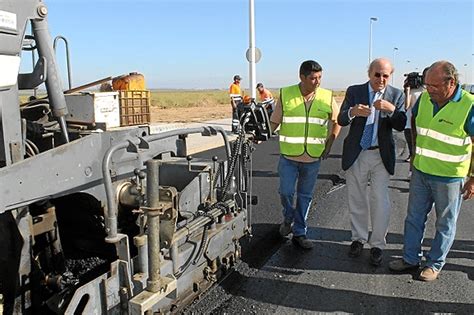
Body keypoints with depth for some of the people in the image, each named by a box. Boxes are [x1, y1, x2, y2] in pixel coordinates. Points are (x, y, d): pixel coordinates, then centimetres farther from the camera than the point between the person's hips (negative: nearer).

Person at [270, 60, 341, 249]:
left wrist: (329, 143, 7)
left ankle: (299, 233, 24)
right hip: (288, 156, -1)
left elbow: (337, 121, 13)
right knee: (286, 192, -3)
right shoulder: (285, 95, -3)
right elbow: (274, 122, 2)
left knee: (305, 196, 10)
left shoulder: (327, 97, 1)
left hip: (313, 157, 2)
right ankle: (288, 219, 29)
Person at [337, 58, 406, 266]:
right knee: (356, 200, 12)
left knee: (380, 201, 2)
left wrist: (391, 109, -27)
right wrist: (353, 112, -29)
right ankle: (358, 238, 30)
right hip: (356, 154, 1)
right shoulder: (354, 91, 0)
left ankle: (377, 245, 17)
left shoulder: (396, 95, 0)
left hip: (381, 155, -1)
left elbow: (401, 126, -8)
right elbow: (341, 120, -7)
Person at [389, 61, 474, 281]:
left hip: (449, 177, -5)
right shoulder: (424, 98, -3)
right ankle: (410, 258, 30)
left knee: (445, 224, 11)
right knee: (414, 218, 14)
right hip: (421, 172, 5)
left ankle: (435, 264, 28)